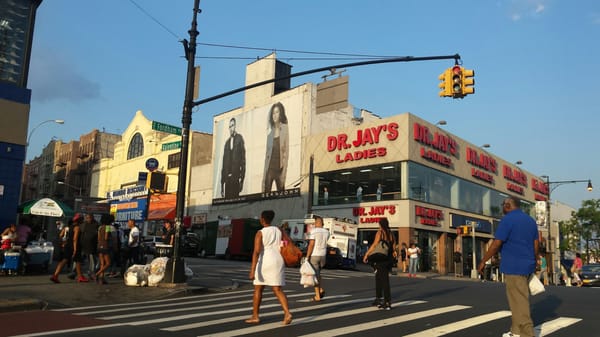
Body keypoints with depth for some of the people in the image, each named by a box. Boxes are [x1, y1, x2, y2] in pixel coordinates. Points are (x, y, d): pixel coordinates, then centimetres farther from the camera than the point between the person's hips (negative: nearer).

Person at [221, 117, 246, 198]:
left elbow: (243, 158, -3)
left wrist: (241, 177, -10)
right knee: (227, 197, 1)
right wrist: (222, 182, 11)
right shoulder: (227, 142, 18)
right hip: (227, 177, 4)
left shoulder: (239, 138, 4)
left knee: (235, 196, -11)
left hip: (236, 176, -4)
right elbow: (224, 162, 16)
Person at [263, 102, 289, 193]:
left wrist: (283, 173, -11)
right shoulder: (270, 132, 9)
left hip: (279, 167, -3)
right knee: (266, 192, -2)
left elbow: (286, 151, -5)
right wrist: (264, 175, 6)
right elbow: (267, 152, 11)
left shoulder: (284, 129, -2)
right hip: (269, 168, 3)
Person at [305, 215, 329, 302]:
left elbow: (311, 245, -18)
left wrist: (307, 257, -15)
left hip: (313, 256, -5)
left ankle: (317, 296, 1)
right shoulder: (326, 232, 6)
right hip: (322, 256, 6)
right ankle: (321, 290, 6)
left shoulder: (313, 231, -12)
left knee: (315, 275, 1)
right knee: (317, 273, 24)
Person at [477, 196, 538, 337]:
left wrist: (483, 261, -7)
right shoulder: (531, 220, 13)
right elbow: (536, 244, 14)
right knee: (519, 300, 15)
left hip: (513, 266, -9)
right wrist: (532, 263, 23)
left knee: (519, 302, -5)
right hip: (526, 266, 9)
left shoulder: (507, 219, -12)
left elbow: (496, 244, -15)